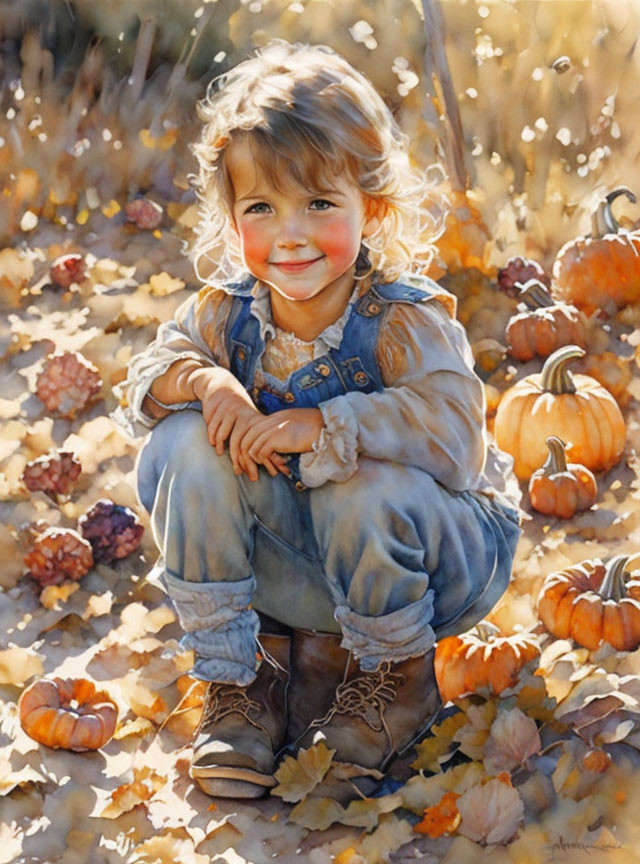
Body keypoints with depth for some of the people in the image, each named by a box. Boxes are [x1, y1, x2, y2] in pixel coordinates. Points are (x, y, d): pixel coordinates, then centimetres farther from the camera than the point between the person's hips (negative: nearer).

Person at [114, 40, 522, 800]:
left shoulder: (408, 320, -24)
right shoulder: (227, 314, -8)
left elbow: (454, 432, -36)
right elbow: (145, 374, -1)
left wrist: (322, 426, -40)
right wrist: (199, 379, -25)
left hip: (433, 558, -4)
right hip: (296, 552, 4)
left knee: (372, 491, -38)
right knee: (184, 446, -19)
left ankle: (397, 669, -4)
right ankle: (234, 680, -6)